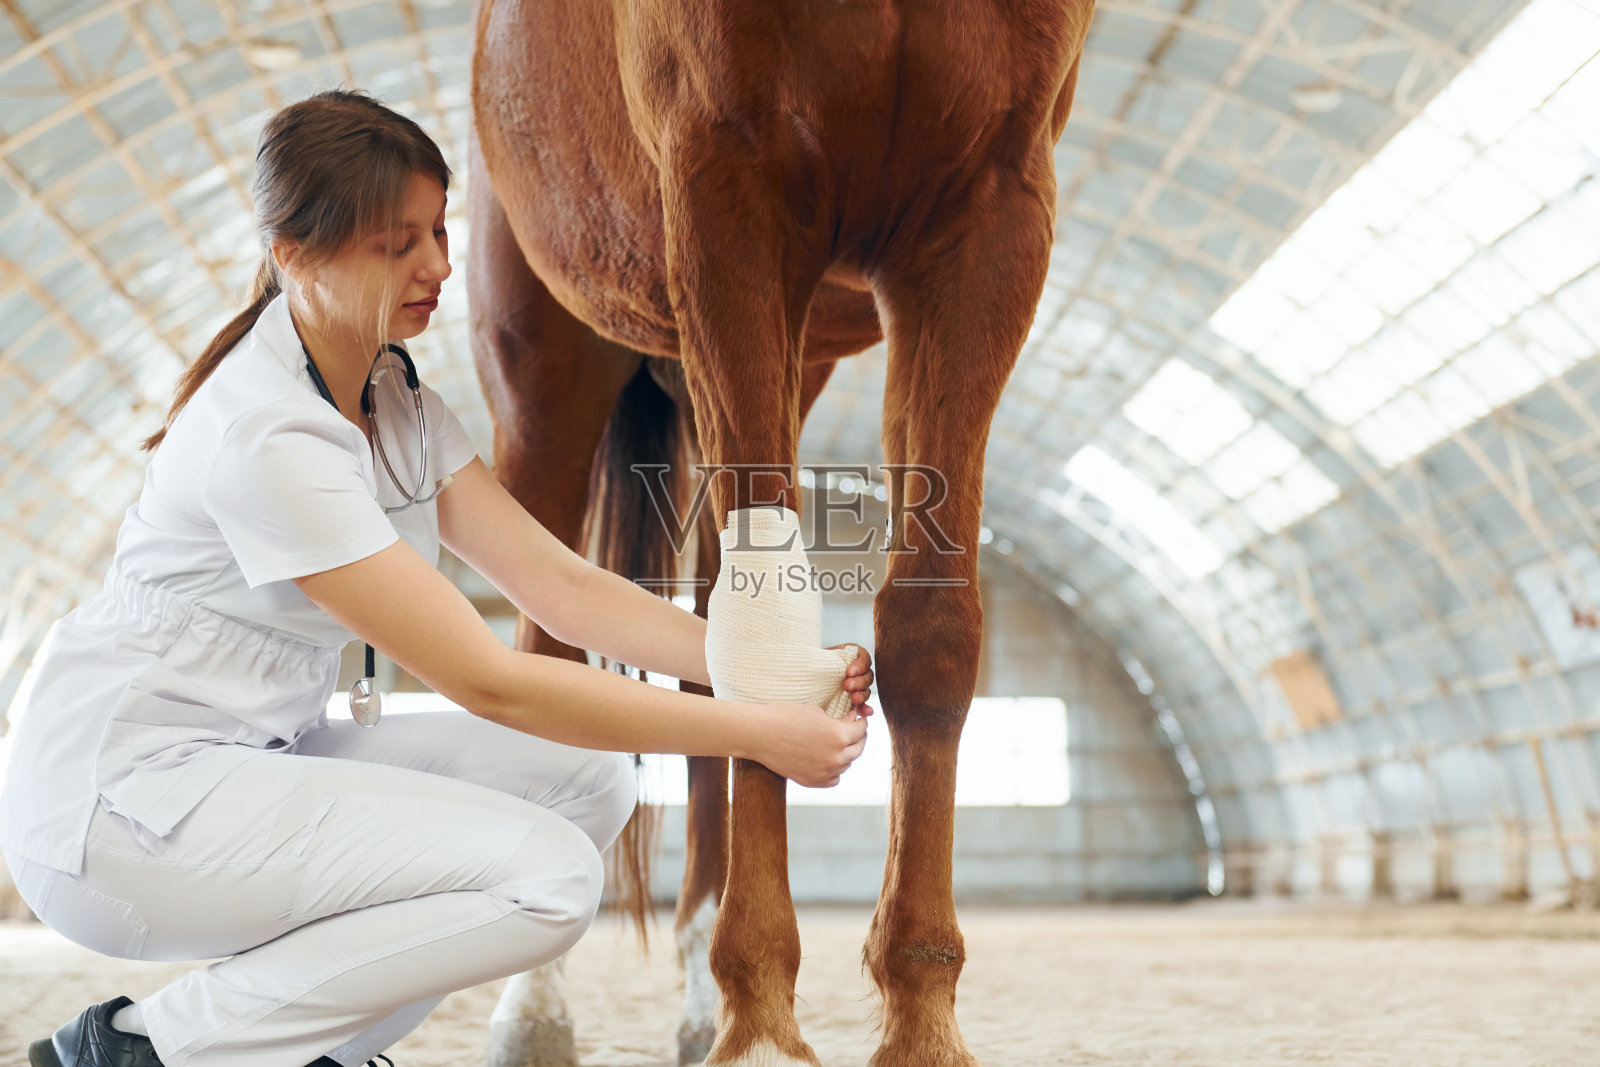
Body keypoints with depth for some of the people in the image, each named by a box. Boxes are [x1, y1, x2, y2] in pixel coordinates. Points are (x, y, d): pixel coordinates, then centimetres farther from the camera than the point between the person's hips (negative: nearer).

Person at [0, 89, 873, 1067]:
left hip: (258, 758, 9)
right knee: (545, 877, -20)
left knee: (587, 779, -5)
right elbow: (487, 682, -25)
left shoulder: (395, 398, 5)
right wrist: (755, 734, -24)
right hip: (122, 798, -9)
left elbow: (560, 586, 0)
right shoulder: (269, 434, -24)